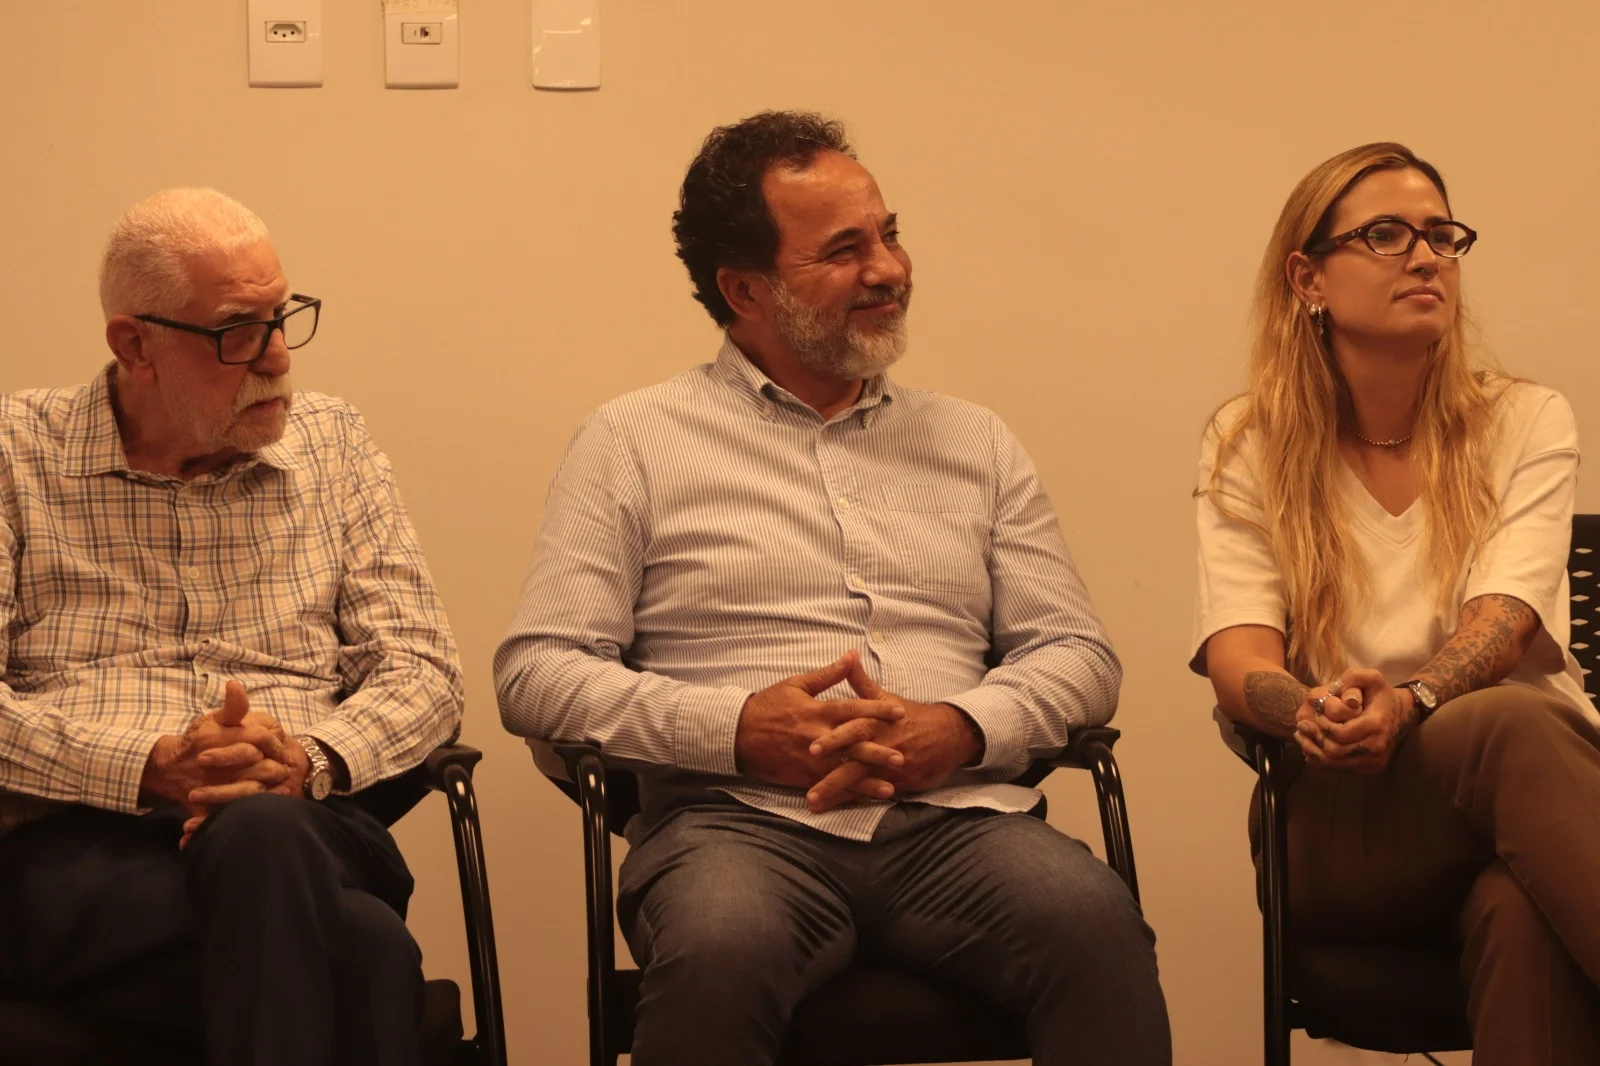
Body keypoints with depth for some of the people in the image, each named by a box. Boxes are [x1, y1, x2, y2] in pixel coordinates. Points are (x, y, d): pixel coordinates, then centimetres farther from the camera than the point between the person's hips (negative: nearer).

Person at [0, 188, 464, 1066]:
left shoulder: (333, 446, 18)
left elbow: (424, 672, 11)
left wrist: (309, 758, -10)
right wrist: (152, 766, -15)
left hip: (302, 829, 3)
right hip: (77, 850, -3)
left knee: (259, 832, -37)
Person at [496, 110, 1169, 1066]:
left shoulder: (975, 443, 21)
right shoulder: (634, 443, 11)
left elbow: (1078, 653, 16)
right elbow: (536, 673, 4)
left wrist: (962, 727, -7)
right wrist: (736, 727, -11)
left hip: (956, 817, 3)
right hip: (740, 819, -2)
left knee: (1095, 919, -32)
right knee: (721, 948, -38)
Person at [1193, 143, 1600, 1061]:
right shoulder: (1249, 449, 8)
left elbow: (1503, 620, -9)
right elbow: (1238, 656, -5)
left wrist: (1408, 703, -32)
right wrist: (1311, 711, -30)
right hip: (1346, 823, 0)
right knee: (1507, 726, -37)